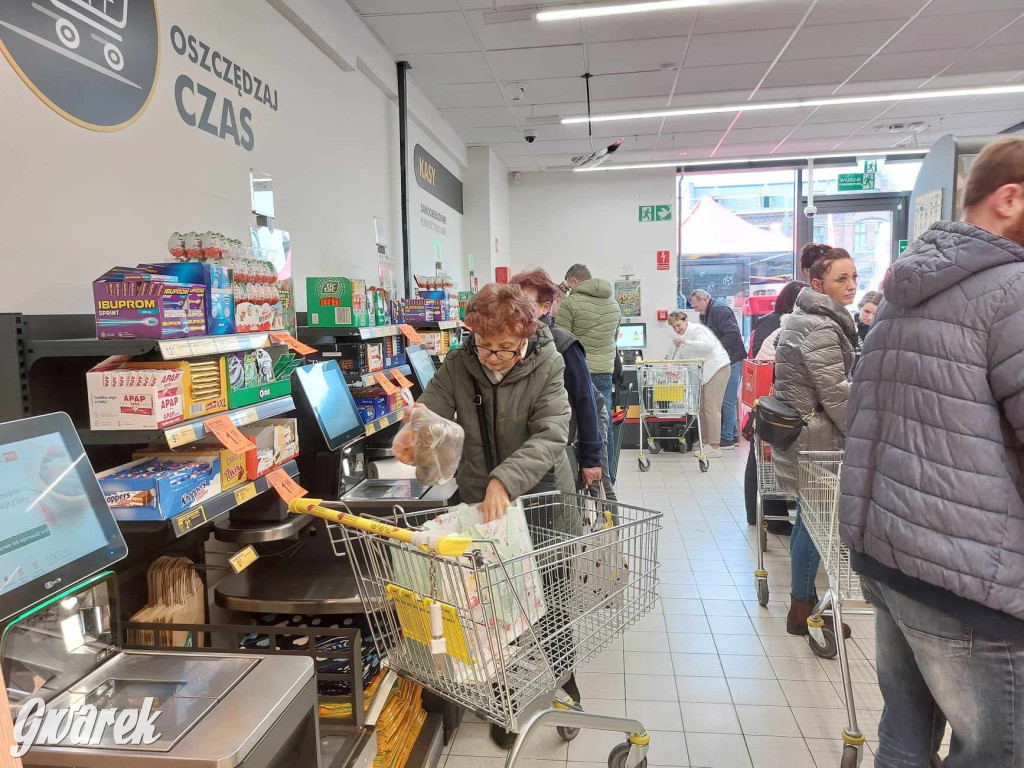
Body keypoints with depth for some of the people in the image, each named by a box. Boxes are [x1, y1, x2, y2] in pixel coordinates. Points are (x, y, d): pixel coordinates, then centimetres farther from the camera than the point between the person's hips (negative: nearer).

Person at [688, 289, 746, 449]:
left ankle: (727, 437, 1)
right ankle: (733, 435, 23)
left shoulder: (720, 311, -14)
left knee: (728, 400, -5)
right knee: (730, 400, 15)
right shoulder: (705, 315, 17)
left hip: (731, 361, -10)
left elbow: (733, 333, -24)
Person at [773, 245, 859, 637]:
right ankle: (801, 610, 13)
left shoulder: (804, 318, 14)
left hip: (798, 427, 10)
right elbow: (835, 393, -21)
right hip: (815, 438, -10)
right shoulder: (822, 328, -19)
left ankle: (804, 599, 30)